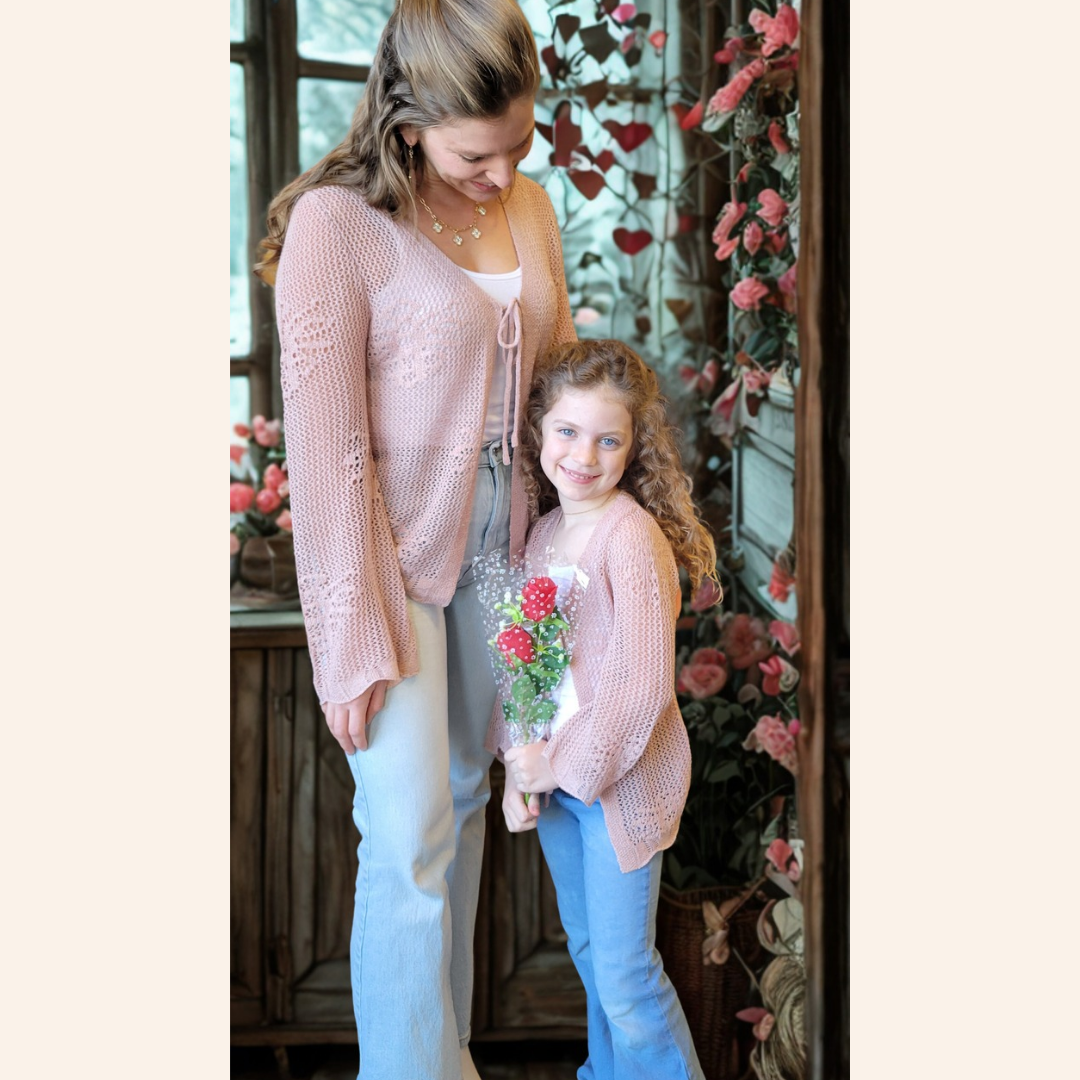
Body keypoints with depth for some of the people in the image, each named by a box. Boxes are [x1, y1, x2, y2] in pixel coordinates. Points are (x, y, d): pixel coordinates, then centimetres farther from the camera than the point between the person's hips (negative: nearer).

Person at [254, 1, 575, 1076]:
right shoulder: (338, 222, -18)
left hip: (498, 538, 6)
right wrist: (352, 644, -17)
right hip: (388, 549, -6)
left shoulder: (526, 204, 1)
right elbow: (326, 445, -18)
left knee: (464, 797, 16)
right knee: (411, 838, -6)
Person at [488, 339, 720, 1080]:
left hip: (620, 776, -7)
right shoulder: (544, 534, 5)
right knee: (588, 950, 22)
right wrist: (519, 765, -3)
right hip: (553, 772, 7)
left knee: (624, 971, -2)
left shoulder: (633, 535, -19)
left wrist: (567, 765, -17)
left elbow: (642, 683, -23)